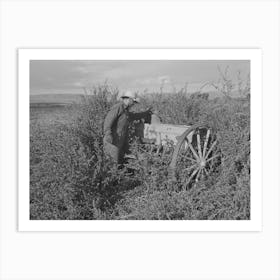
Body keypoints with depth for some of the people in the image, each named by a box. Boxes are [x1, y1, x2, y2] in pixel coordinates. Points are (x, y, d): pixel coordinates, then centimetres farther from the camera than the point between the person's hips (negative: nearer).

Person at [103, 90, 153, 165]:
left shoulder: (126, 111, 18)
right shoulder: (118, 107, -12)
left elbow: (134, 116, 38)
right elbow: (108, 120, -21)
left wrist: (146, 113, 46)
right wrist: (108, 134, -34)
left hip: (121, 141, 9)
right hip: (113, 141, -9)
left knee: (120, 161, 8)